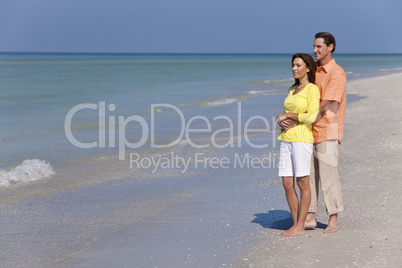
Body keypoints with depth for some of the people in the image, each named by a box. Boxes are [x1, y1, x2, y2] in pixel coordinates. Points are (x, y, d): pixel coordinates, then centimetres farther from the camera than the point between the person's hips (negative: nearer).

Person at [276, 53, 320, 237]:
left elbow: (311, 117, -15)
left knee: (302, 182, -2)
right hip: (286, 139, 7)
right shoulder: (292, 89, 17)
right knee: (287, 184, 4)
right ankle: (296, 223, 13)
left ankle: (300, 226, 3)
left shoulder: (313, 89, -5)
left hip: (302, 139, -7)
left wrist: (287, 115, -9)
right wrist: (283, 123, 8)